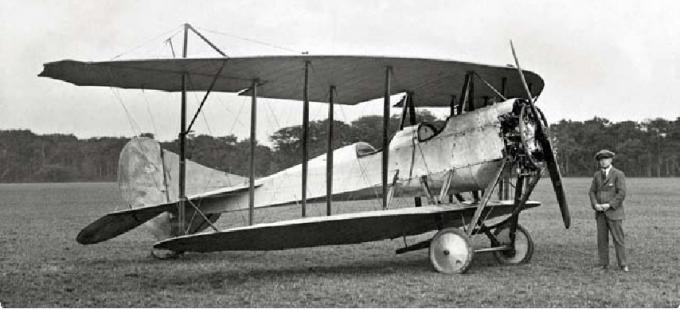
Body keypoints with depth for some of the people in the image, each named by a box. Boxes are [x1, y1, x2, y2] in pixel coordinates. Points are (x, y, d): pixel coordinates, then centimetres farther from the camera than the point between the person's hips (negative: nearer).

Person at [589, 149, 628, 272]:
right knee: (602, 239, 4)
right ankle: (603, 264, 10)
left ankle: (622, 264, 5)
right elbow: (592, 192, 9)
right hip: (600, 213, 4)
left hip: (614, 212, -4)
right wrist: (595, 204, -9)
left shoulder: (618, 174, -7)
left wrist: (609, 205, -19)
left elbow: (621, 194, -13)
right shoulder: (597, 175, 10)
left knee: (618, 239, -3)